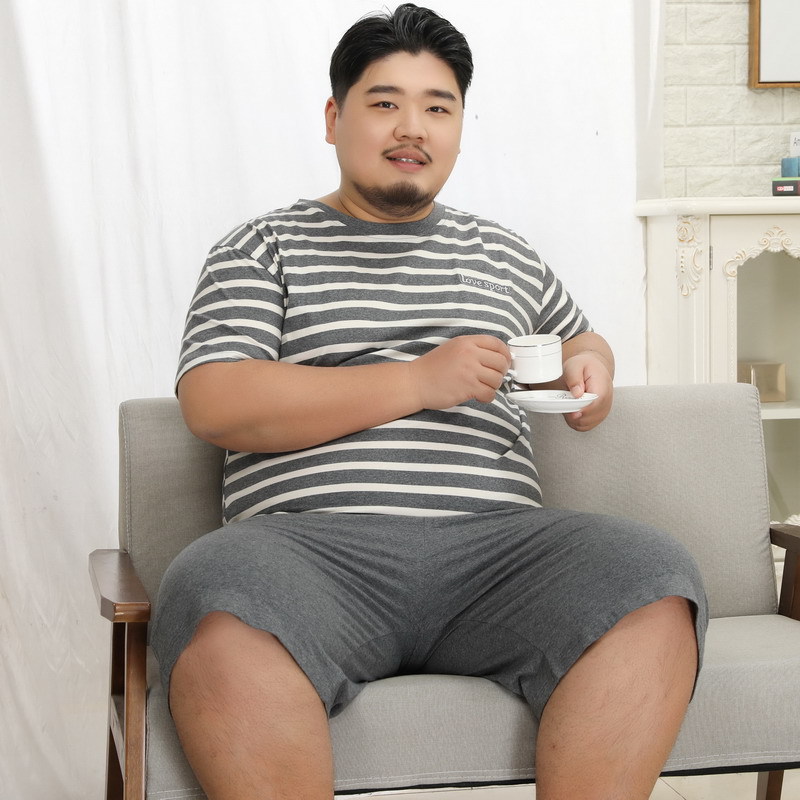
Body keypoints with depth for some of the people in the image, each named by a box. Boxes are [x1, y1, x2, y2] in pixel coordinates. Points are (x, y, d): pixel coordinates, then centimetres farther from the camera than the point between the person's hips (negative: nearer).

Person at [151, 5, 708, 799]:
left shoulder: (503, 252, 26)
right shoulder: (263, 247, 15)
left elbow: (579, 336, 42)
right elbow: (215, 405, 0)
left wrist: (589, 368, 14)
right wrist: (418, 383, -6)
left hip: (494, 543, 3)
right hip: (314, 543, -2)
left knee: (654, 583, -28)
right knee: (219, 602, -38)